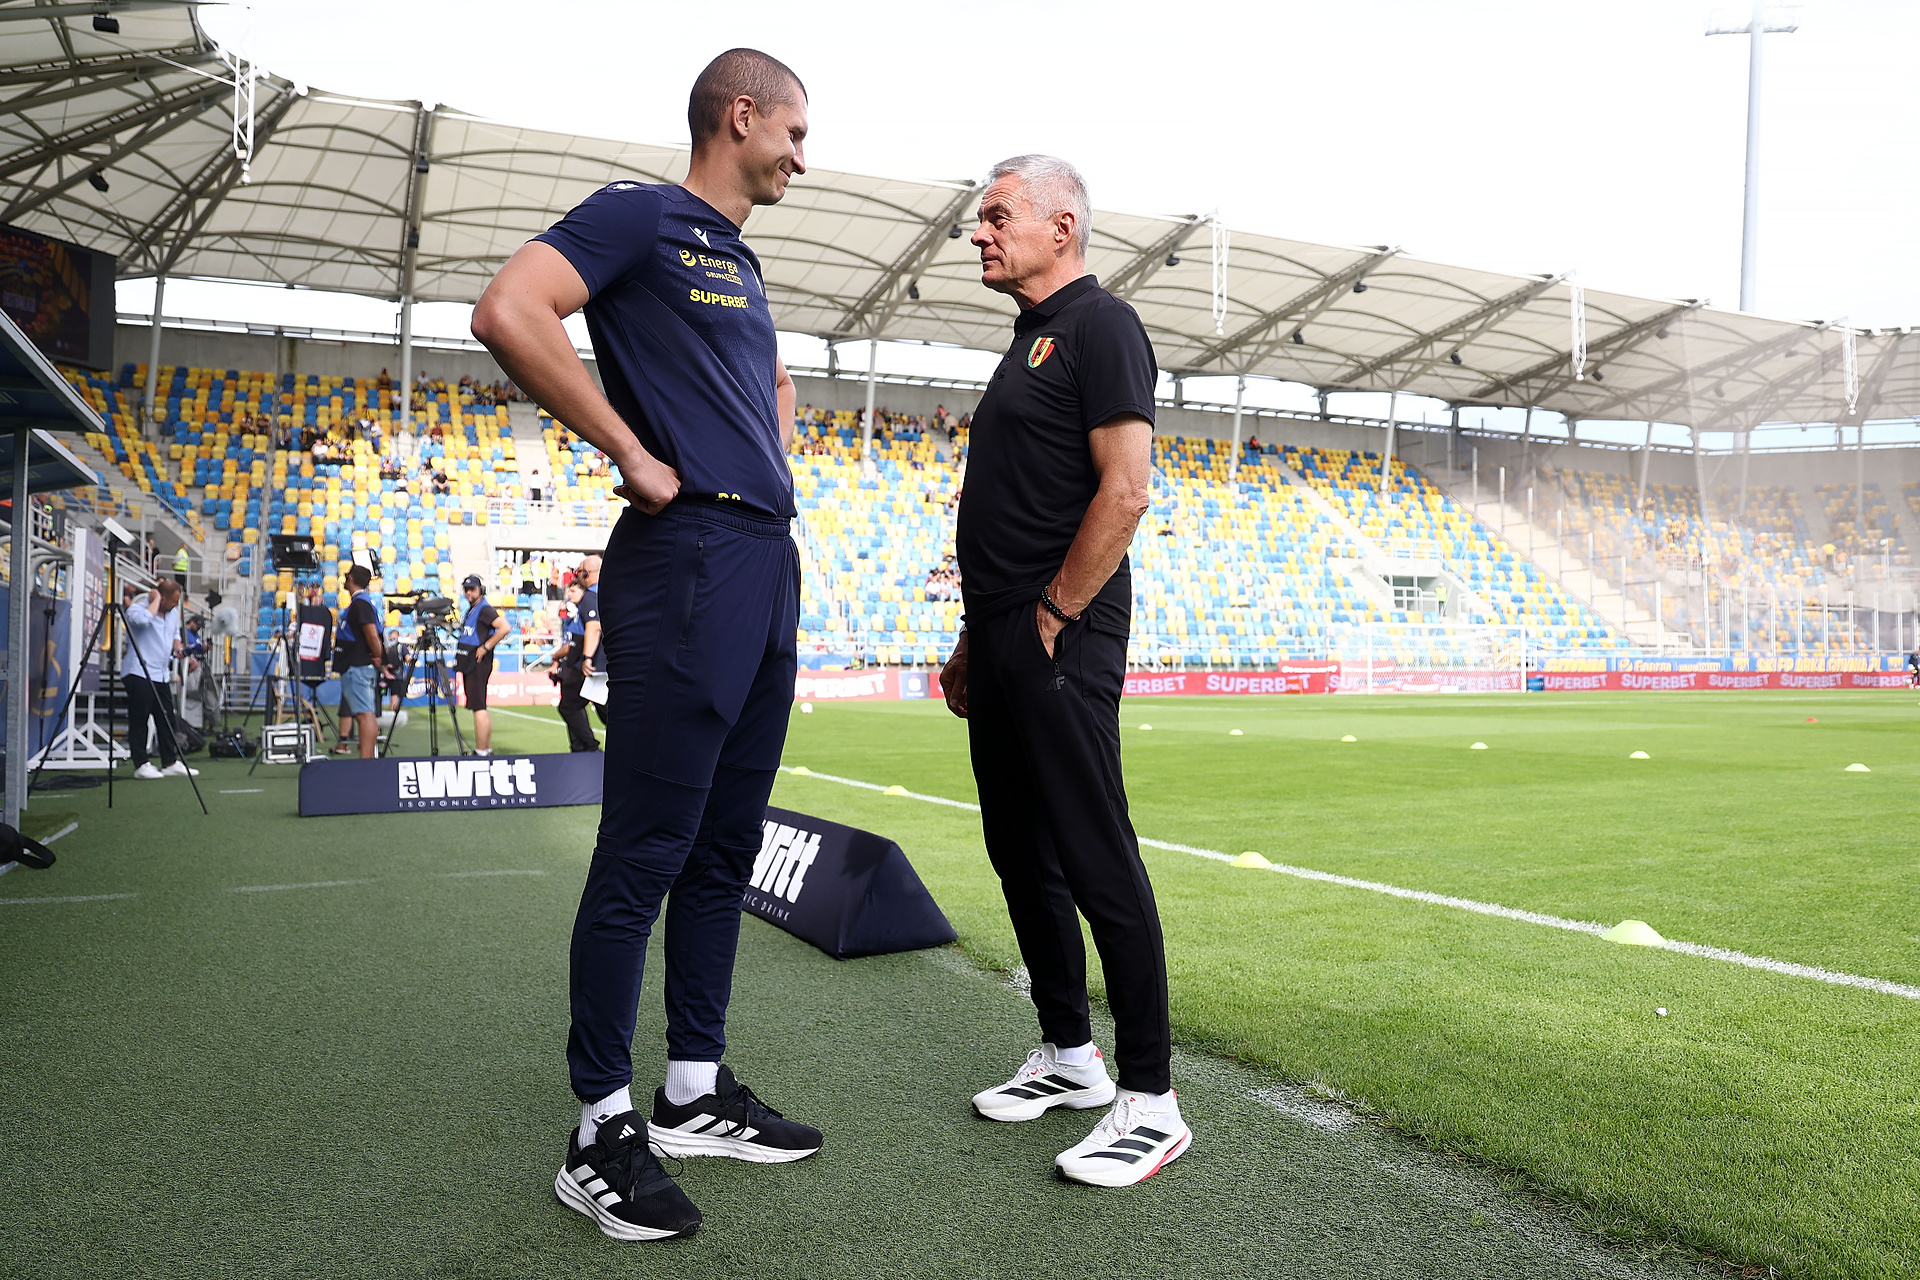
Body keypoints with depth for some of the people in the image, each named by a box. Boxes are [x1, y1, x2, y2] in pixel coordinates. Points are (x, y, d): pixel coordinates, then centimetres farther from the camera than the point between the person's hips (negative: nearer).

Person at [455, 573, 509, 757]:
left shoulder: (485, 609, -11)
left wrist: (485, 647, -21)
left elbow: (504, 627, -25)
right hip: (468, 664, 11)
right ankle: (487, 749, 19)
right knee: (480, 707, 13)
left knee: (478, 707, -12)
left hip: (478, 664, -11)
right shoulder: (471, 610, 19)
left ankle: (480, 752, -13)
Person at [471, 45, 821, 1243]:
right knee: (646, 852, -5)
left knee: (725, 848, 12)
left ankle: (696, 1092, 23)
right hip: (687, 563, -9)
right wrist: (632, 452, -15)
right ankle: (605, 1129, 6)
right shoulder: (642, 215, -3)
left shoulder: (741, 265, 23)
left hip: (768, 562, 9)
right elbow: (509, 313, -19)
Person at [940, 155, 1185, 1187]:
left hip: (1060, 644, -10)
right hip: (1005, 644, 10)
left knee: (1098, 863, -7)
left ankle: (1149, 1100, 3)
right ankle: (1068, 1054, 27)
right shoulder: (1030, 340, 22)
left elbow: (1124, 491, -18)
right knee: (1022, 854, 14)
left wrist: (1050, 617, -15)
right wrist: (977, 637, 18)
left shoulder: (1099, 324, -7)